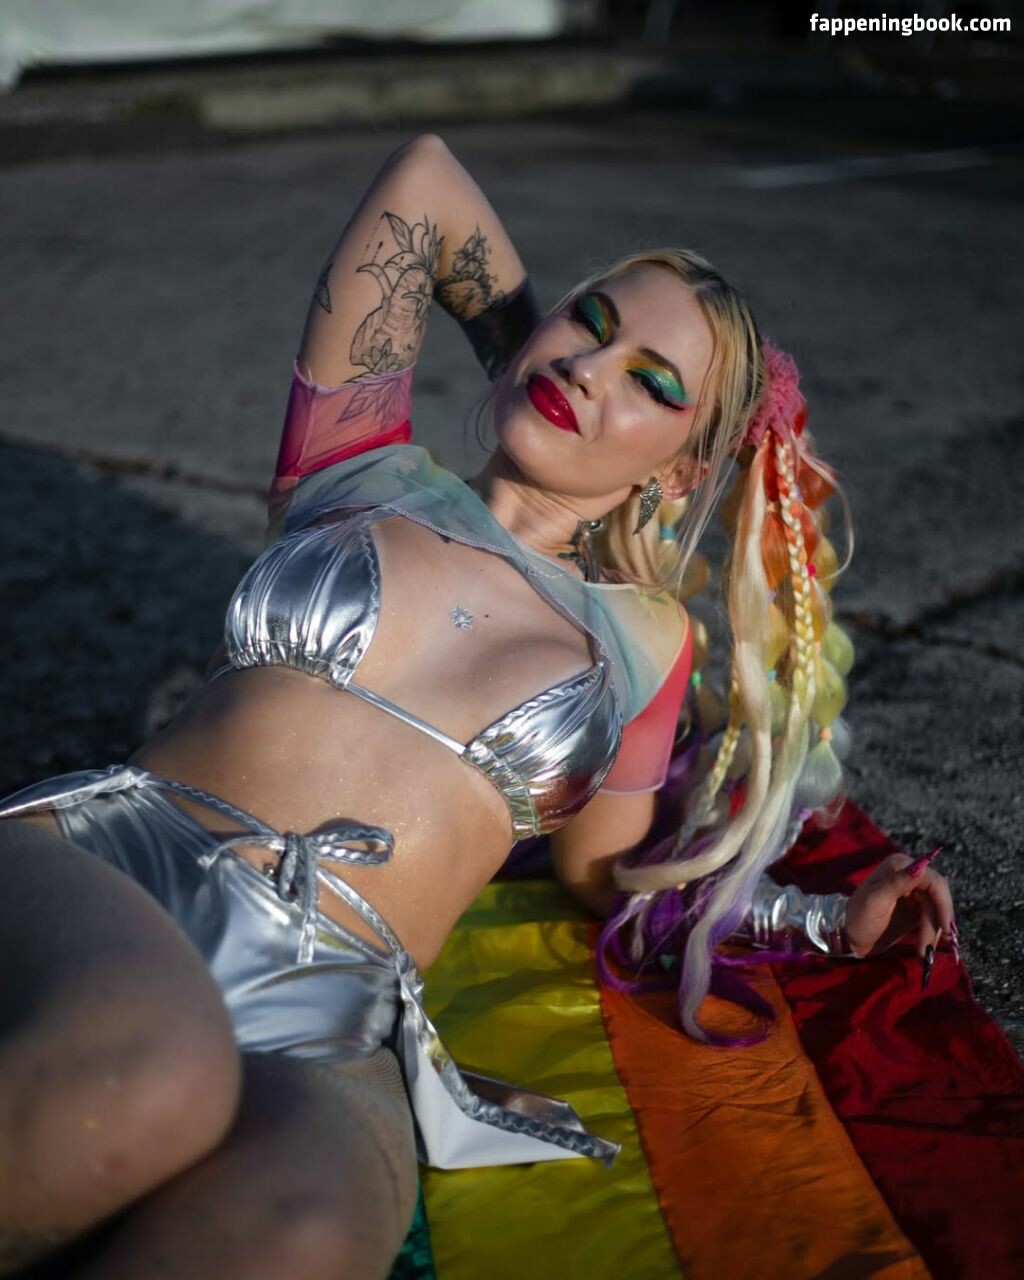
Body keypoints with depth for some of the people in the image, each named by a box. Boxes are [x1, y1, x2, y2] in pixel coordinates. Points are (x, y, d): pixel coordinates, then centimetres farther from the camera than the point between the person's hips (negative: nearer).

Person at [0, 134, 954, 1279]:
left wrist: (833, 922, 20)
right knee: (146, 1072, -40)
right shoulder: (361, 472, 15)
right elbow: (425, 175, 23)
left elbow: (609, 874, 29)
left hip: (327, 1025, 1)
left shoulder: (642, 641, 17)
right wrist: (525, 361, 33)